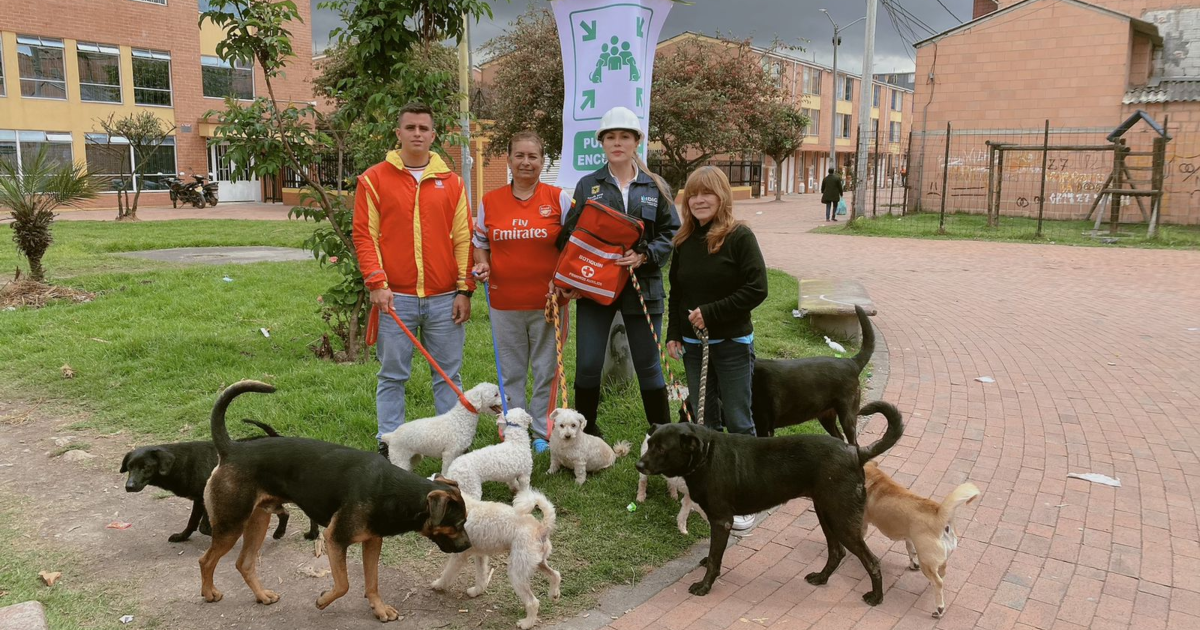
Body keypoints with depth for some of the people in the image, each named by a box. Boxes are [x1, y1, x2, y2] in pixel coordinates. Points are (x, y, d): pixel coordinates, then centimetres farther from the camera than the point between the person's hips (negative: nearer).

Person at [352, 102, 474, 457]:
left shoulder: (451, 182, 8)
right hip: (395, 298, -1)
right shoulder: (374, 179, 4)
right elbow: (364, 235, 1)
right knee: (392, 376, 7)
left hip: (445, 299, 2)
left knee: (448, 374, 8)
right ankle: (389, 444, 17)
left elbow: (464, 239, 6)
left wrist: (464, 289, 0)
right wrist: (377, 283, -9)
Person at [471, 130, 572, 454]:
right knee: (511, 372, 11)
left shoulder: (559, 198, 0)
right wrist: (482, 264, -4)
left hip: (548, 300, -1)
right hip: (504, 302, 2)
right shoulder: (489, 201, 5)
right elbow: (480, 243, 17)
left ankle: (543, 433, 20)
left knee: (547, 369, 7)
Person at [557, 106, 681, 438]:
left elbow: (671, 233, 2)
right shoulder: (587, 185, 6)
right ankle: (586, 431, 21)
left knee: (648, 364, 7)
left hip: (642, 285, 0)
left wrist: (645, 256, -15)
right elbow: (569, 235, 5)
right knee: (587, 364, 2)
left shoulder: (656, 187, 6)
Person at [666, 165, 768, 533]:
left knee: (737, 421, 1)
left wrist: (710, 313, -18)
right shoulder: (684, 241, 7)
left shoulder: (739, 237, -10)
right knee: (703, 419, 12)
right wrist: (673, 334, 6)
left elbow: (756, 289, -16)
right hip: (693, 345, 5)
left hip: (732, 344, -5)